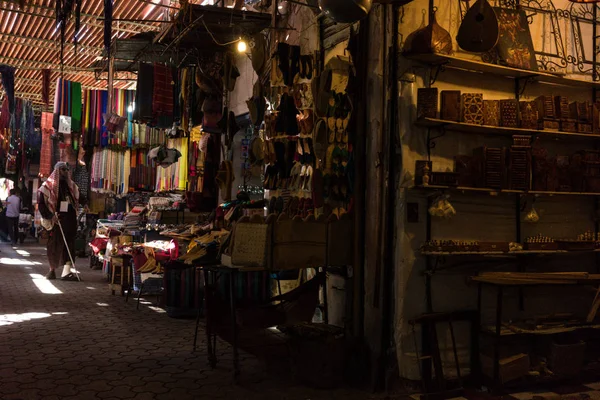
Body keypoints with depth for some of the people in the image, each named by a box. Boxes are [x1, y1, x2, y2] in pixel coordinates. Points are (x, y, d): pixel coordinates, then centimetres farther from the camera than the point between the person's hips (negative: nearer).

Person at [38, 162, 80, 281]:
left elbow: (77, 200, 30)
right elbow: (41, 203, -6)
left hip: (70, 219, 4)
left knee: (69, 244, -5)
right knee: (55, 245, 4)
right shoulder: (49, 185, 0)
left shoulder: (71, 185, 15)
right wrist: (50, 216, -14)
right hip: (57, 220, -4)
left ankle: (66, 272, -6)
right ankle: (52, 270, 20)